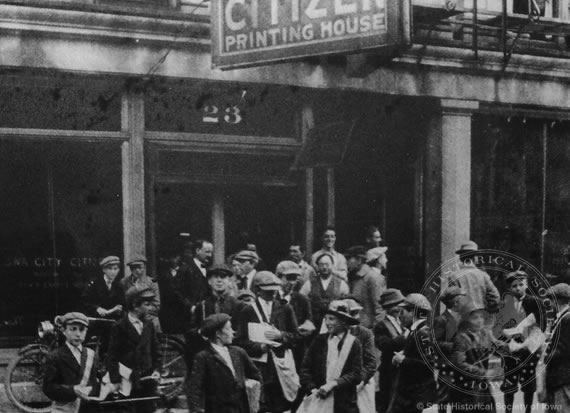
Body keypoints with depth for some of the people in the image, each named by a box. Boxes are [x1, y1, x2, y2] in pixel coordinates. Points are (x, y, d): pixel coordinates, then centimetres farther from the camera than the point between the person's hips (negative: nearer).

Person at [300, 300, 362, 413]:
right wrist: (312, 389, -9)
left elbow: (356, 375, -6)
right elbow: (305, 368, 5)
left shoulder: (354, 343, 0)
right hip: (319, 401, 2)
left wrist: (333, 384, -15)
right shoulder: (319, 340, 7)